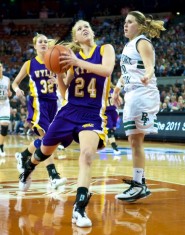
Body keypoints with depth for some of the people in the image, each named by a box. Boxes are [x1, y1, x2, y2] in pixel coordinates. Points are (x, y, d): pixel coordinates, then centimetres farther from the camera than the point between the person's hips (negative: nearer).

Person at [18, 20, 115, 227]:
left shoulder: (105, 49, 0)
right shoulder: (73, 56, 7)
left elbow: (107, 70, -22)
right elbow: (64, 90, 7)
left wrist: (78, 62, -23)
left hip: (92, 113, -3)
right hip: (70, 110, 4)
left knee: (87, 155, -27)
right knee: (45, 150, 19)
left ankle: (79, 209, -25)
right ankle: (27, 170, 53)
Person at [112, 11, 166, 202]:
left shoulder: (142, 42, -6)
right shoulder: (128, 46, 19)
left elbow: (149, 66, -22)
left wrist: (147, 77, -42)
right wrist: (117, 89, 32)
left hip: (143, 95, -9)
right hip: (131, 96, 9)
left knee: (136, 140, -10)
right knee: (134, 141, 9)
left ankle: (139, 184, -7)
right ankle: (139, 184, 14)